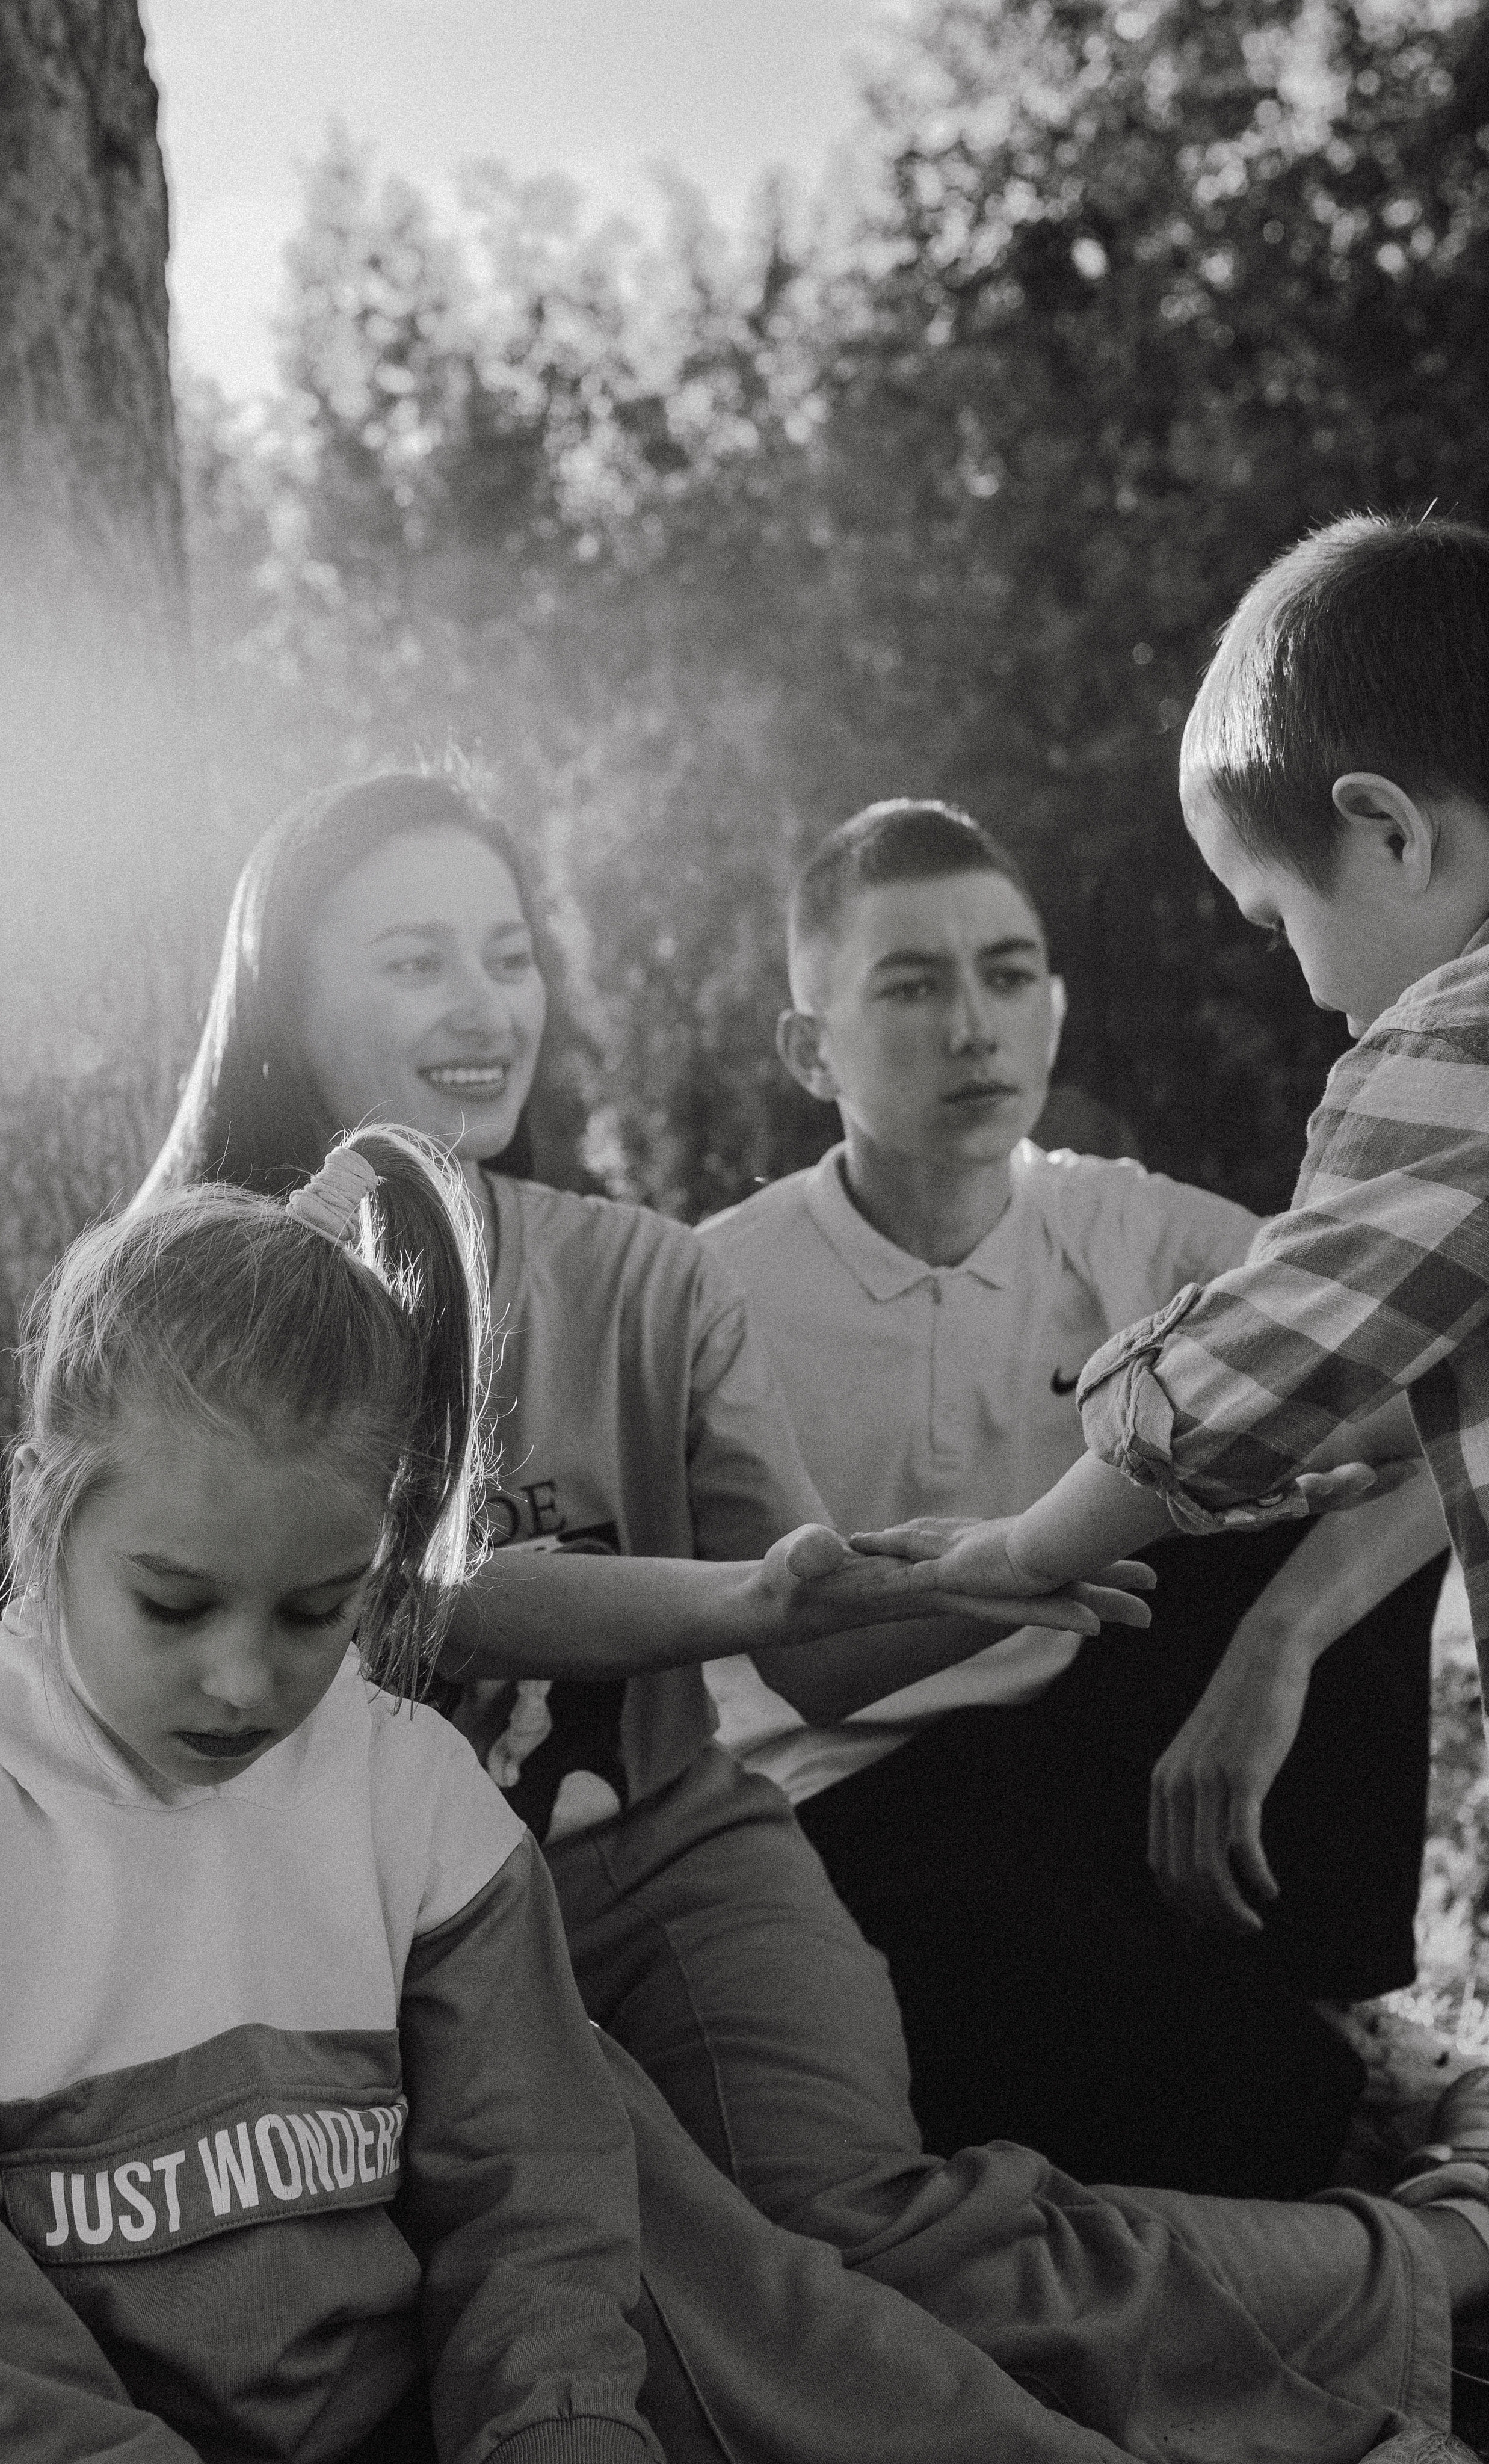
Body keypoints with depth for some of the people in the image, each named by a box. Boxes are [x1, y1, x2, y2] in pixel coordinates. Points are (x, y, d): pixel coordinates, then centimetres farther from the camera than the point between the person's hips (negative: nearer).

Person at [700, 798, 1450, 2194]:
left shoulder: (1136, 1238, -2)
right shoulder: (722, 1292, -9)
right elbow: (815, 1666, -12)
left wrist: (1274, 1643, -29)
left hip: (1106, 1742, 4)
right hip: (862, 1805, -4)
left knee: (1343, 1476, -16)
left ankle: (1324, 2009, -8)